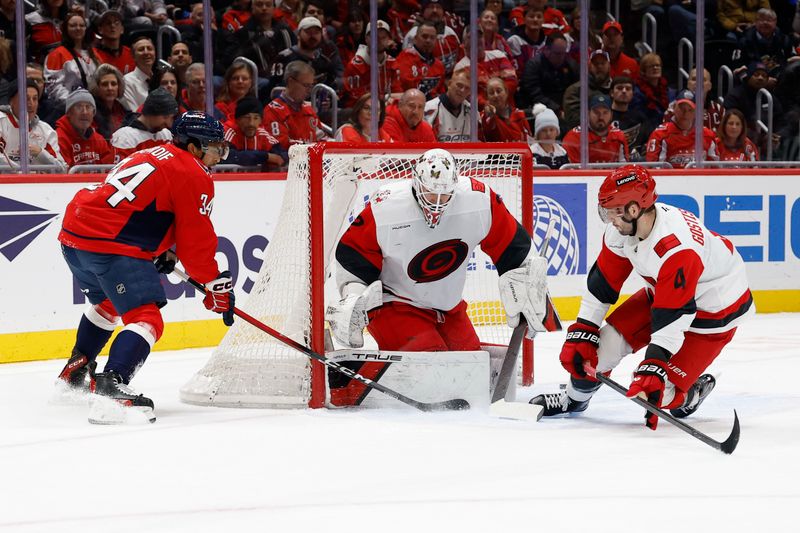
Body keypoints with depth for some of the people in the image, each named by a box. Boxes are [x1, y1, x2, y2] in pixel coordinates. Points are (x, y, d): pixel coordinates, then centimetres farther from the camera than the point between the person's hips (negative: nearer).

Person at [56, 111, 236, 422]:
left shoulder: (154, 155, 25)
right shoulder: (194, 176, -3)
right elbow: (196, 241, -5)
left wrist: (164, 253, 24)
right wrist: (217, 286, 3)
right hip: (110, 245, -10)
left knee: (107, 302, 34)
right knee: (145, 318, -13)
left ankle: (76, 371, 46)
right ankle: (111, 385, -32)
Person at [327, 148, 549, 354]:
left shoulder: (479, 200, -15)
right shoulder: (384, 209, -23)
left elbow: (510, 245, -2)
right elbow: (353, 255, -10)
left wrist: (523, 291, 2)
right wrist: (353, 299, -16)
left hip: (449, 308, 5)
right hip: (393, 306, -5)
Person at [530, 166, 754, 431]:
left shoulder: (678, 249, -39)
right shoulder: (622, 227, -15)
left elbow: (672, 318, -37)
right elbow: (603, 282, -5)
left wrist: (652, 369, -38)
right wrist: (580, 334, -6)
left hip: (717, 308, -7)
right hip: (663, 292, 8)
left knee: (662, 390, -14)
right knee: (610, 337, -2)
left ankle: (691, 392, 22)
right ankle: (574, 399, 24)